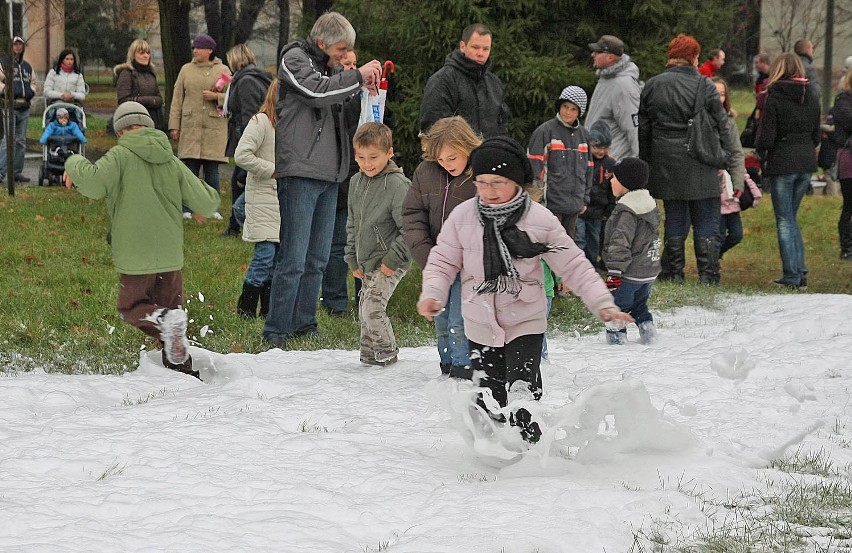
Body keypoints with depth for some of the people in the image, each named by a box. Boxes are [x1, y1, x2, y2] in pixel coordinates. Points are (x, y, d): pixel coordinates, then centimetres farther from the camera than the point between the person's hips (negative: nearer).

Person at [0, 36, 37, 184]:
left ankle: (17, 172, 14)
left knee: (21, 141, 8)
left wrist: (31, 91, 7)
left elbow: (33, 82, 27)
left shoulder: (27, 66, 18)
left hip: (25, 107, 6)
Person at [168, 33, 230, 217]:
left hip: (214, 126, -1)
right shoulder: (186, 70, 11)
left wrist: (216, 96, -13)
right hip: (190, 126, 1)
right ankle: (187, 209, 3)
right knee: (191, 168, -1)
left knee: (212, 169, 1)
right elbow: (177, 99, 9)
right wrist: (174, 126, 3)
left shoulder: (223, 70, 7)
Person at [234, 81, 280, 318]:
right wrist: (274, 170, -15)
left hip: (284, 200, 7)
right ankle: (245, 308, -1)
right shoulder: (261, 121, -10)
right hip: (263, 198, -7)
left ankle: (269, 309, 14)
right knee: (266, 253, -12)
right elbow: (242, 156, -19)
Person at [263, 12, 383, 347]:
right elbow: (316, 92, -20)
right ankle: (277, 330, -4)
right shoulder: (295, 59, -3)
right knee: (294, 259, -9)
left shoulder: (333, 69, 20)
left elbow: (344, 110, 23)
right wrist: (357, 77, -14)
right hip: (299, 172, -8)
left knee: (318, 259, 11)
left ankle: (305, 325, 19)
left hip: (329, 175, 8)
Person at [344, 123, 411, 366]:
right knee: (365, 310, 12)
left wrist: (393, 259, -18)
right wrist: (353, 259, 14)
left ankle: (387, 354, 2)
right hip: (366, 262, 8)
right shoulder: (356, 182, 8)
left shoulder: (398, 184, -17)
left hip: (391, 263, -8)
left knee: (372, 308, -14)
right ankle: (369, 355, 24)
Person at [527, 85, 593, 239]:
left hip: (574, 204, 6)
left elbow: (587, 168, 20)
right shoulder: (545, 131, -6)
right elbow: (534, 165, -9)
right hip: (552, 203, -6)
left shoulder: (583, 134, 14)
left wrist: (585, 199, 17)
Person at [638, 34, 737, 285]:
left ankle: (673, 273, 11)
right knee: (706, 220, 2)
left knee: (675, 219, 11)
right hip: (700, 166, -3)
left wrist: (646, 162, 16)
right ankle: (708, 275, -1)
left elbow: (643, 128, 10)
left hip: (666, 163, 3)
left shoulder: (652, 86, 6)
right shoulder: (704, 86, -5)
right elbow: (721, 124, -3)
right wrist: (724, 158, 5)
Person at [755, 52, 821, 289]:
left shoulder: (775, 97, -11)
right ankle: (800, 272, 12)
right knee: (790, 217, 17)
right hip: (807, 163, 6)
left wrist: (760, 150, 7)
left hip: (782, 163, -5)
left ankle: (792, 275, 0)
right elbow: (816, 134, 10)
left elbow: (766, 137, -12)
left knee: (785, 220, 2)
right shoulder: (812, 96, 6)